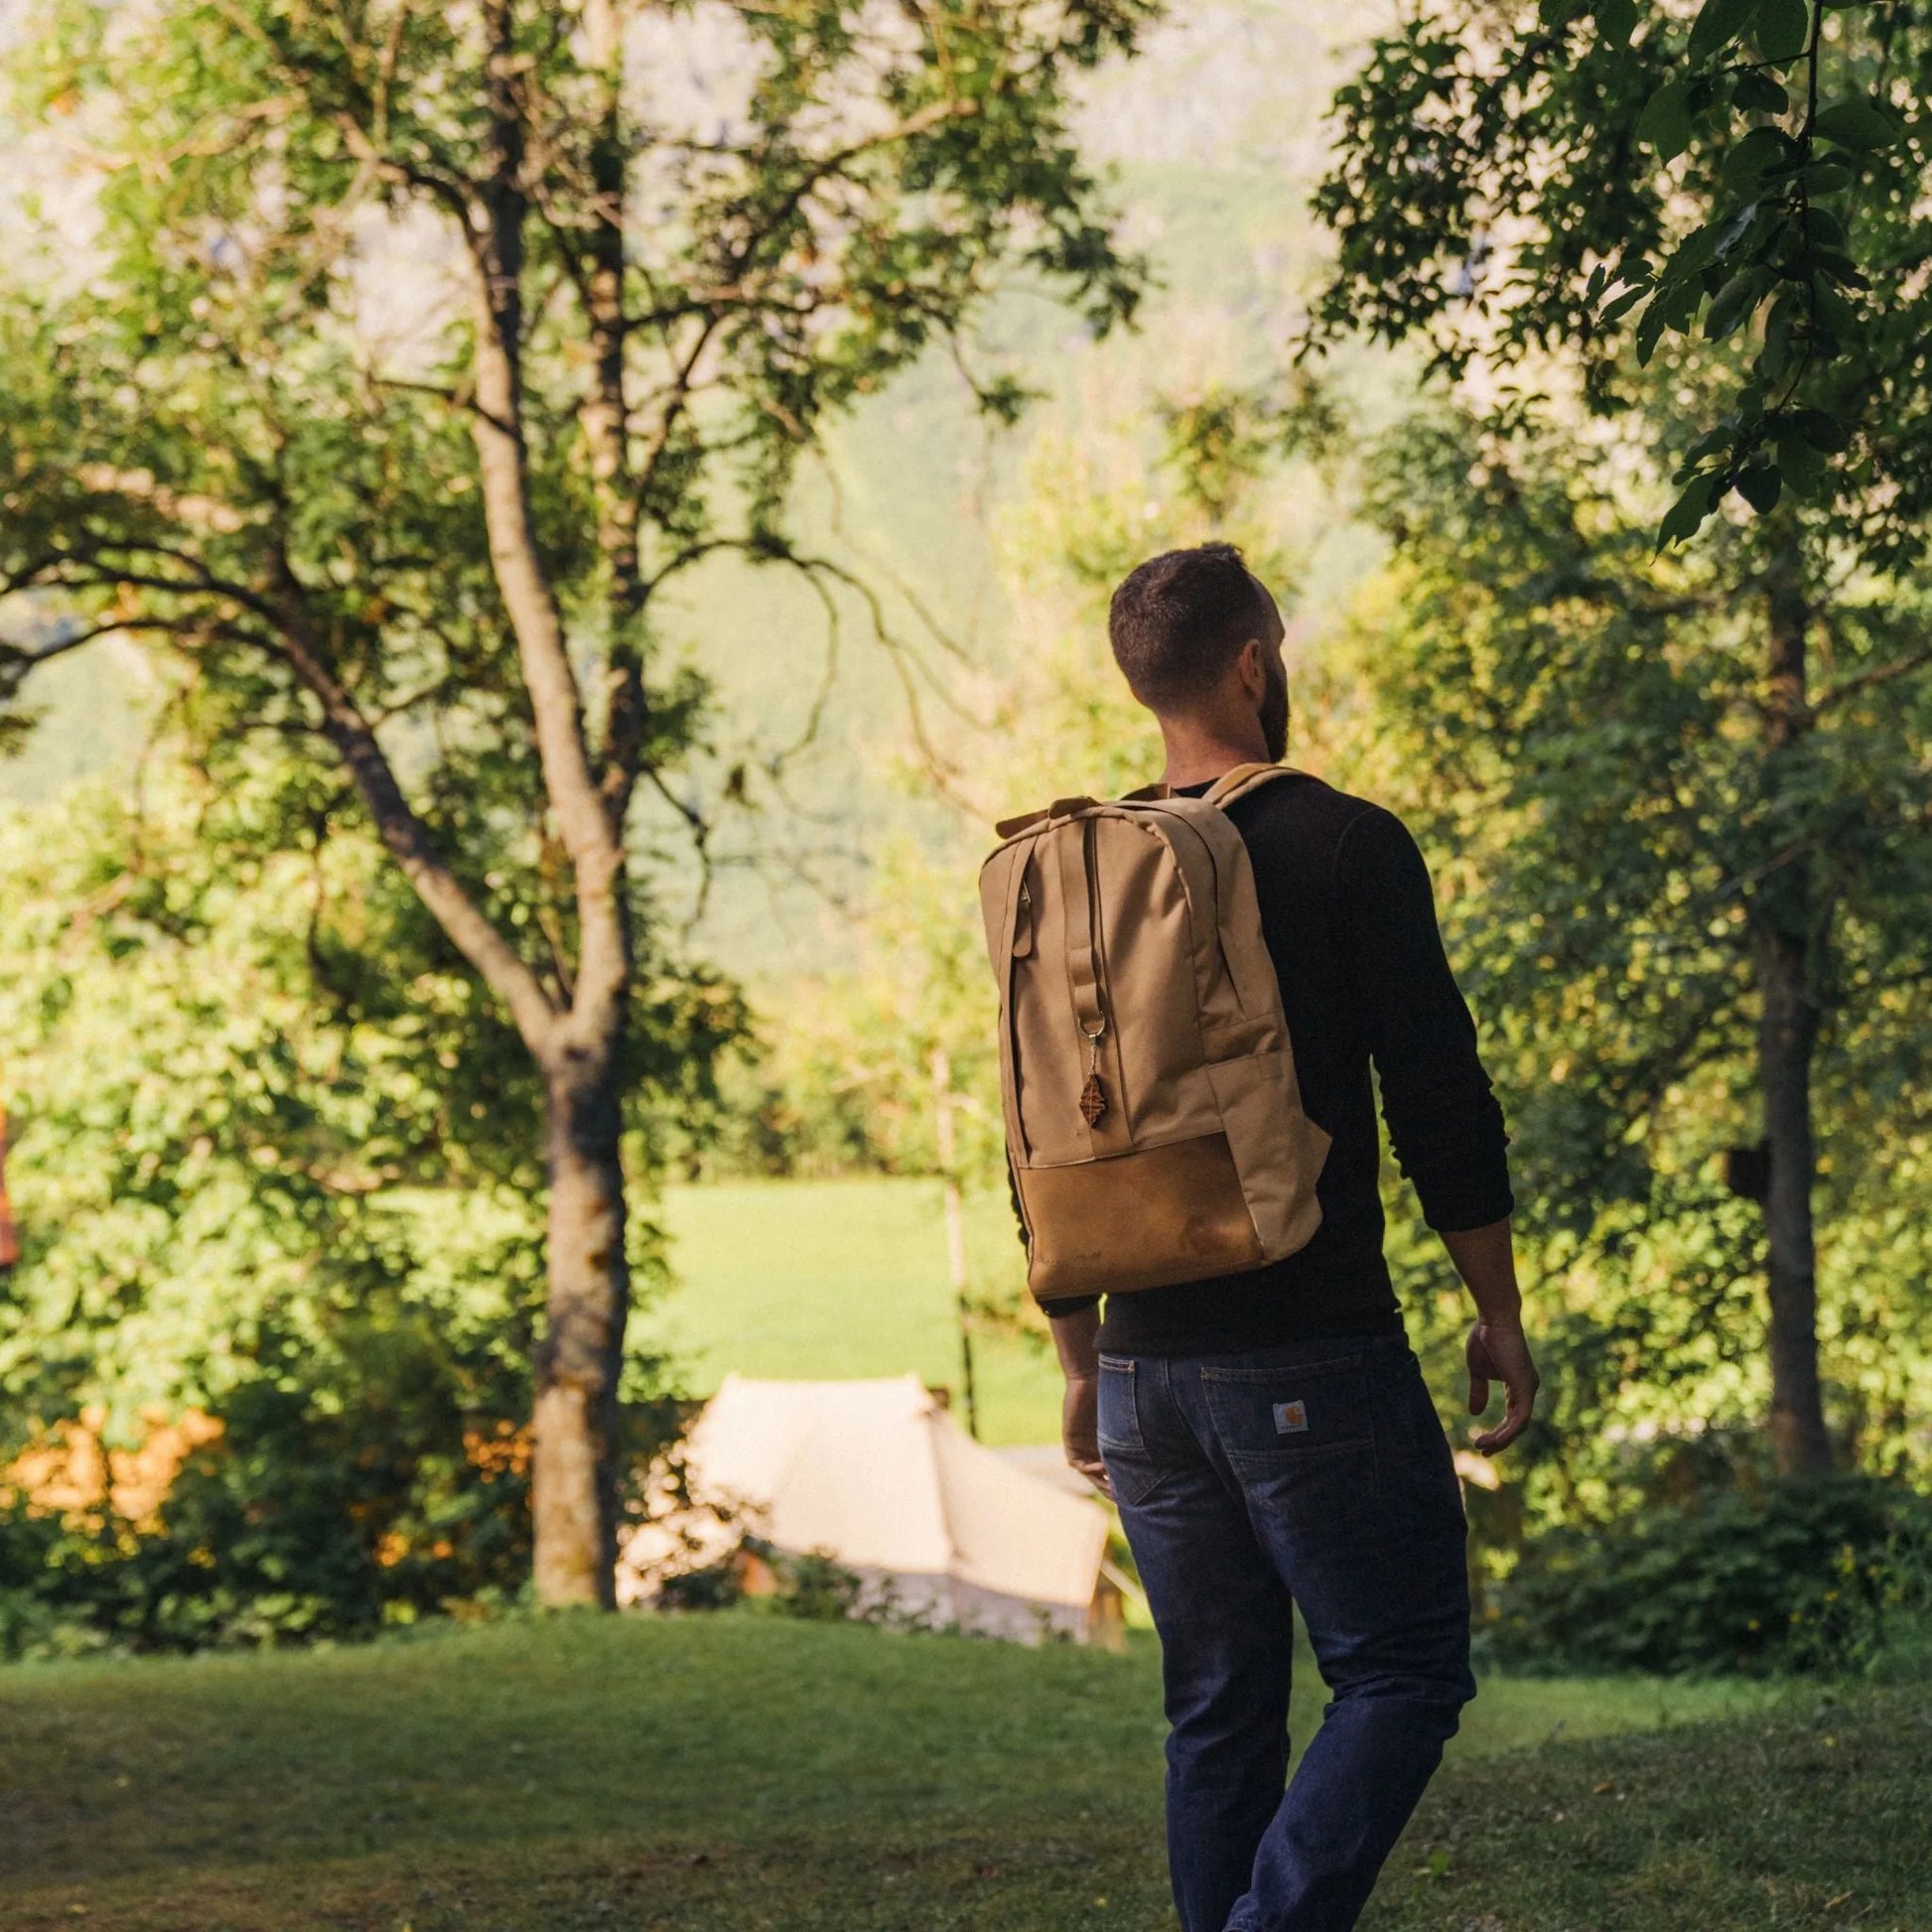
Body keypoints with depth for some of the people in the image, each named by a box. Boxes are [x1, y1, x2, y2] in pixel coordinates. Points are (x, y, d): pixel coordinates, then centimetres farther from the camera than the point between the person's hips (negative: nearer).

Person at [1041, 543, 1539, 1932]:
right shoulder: (1346, 847, -7)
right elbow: (1442, 1105, -8)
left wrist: (1081, 1364, 21)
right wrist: (1499, 1315, 1)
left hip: (1145, 1371, 6)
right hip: (1318, 1363, -6)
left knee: (1220, 1713, 12)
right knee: (1403, 1674, 1)